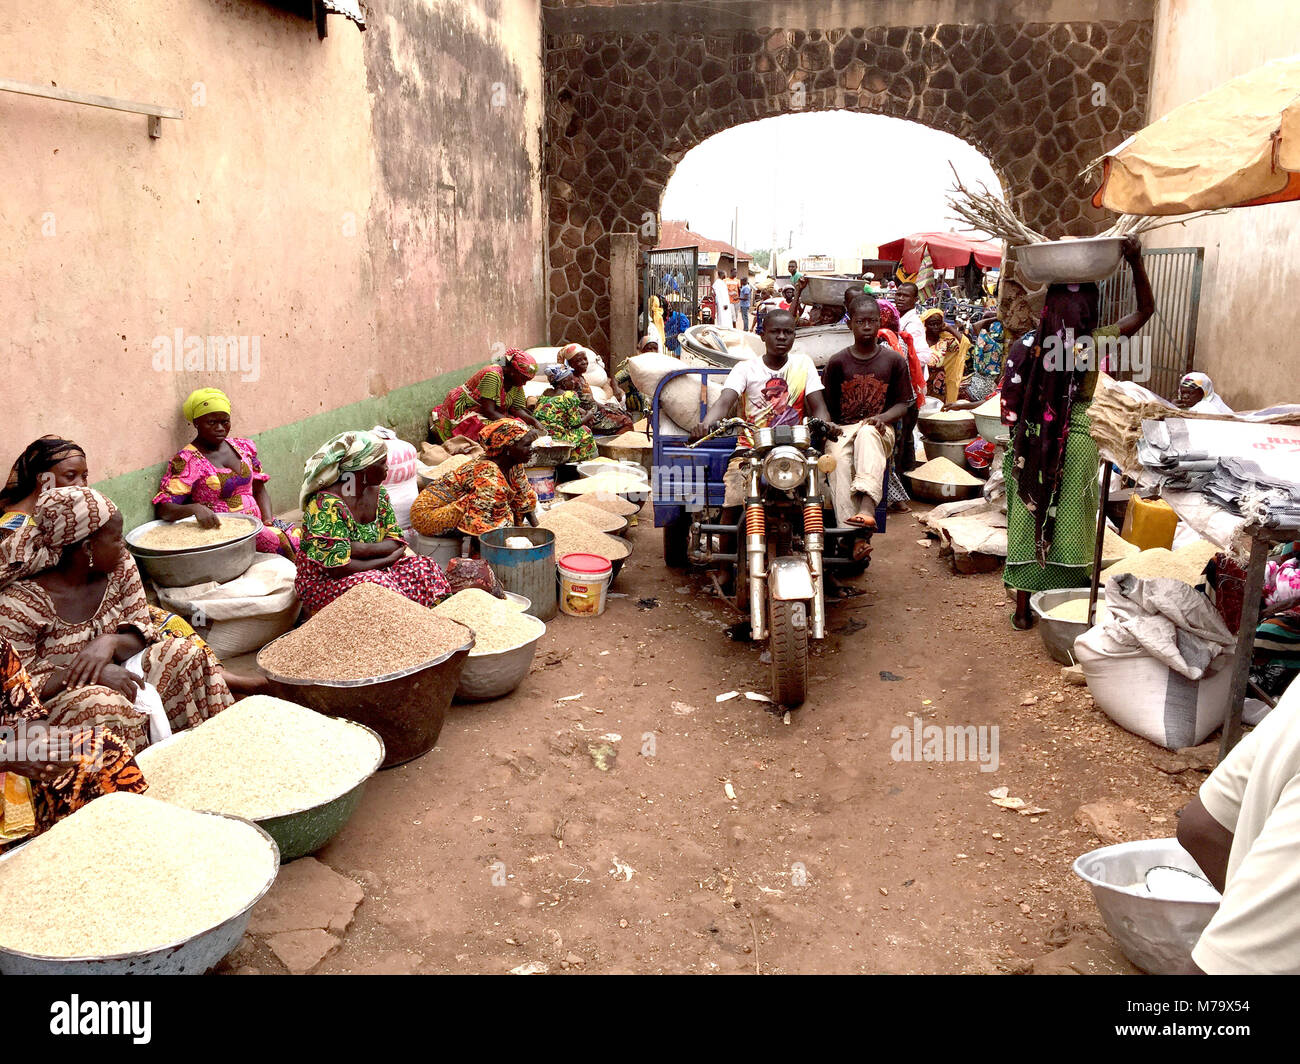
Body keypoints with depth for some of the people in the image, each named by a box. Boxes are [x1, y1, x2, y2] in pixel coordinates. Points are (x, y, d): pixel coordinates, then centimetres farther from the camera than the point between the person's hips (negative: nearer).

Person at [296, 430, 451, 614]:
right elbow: (337, 566, -26)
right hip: (324, 584, -7)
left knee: (424, 567, -13)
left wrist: (361, 549, -21)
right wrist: (388, 559, -17)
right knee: (380, 583, -34)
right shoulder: (325, 504, -23)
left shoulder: (378, 493, 1)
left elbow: (396, 542, -1)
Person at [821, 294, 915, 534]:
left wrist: (881, 418, -13)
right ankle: (848, 526, -46)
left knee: (867, 433, -38)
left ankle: (867, 507, -57)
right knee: (838, 456, -34)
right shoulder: (837, 362, 9)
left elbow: (903, 404, 8)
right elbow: (827, 407, 11)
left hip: (879, 430, -1)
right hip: (842, 430, 1)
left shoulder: (894, 360, 9)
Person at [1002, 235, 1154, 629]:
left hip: (1032, 444, 1)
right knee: (1069, 522, 11)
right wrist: (1136, 262, -6)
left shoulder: (1028, 344, -9)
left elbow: (1010, 403, -4)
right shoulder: (1096, 344, -11)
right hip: (1077, 443, -1)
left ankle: (1023, 609, 17)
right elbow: (1145, 309, 1)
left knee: (1027, 522, 10)